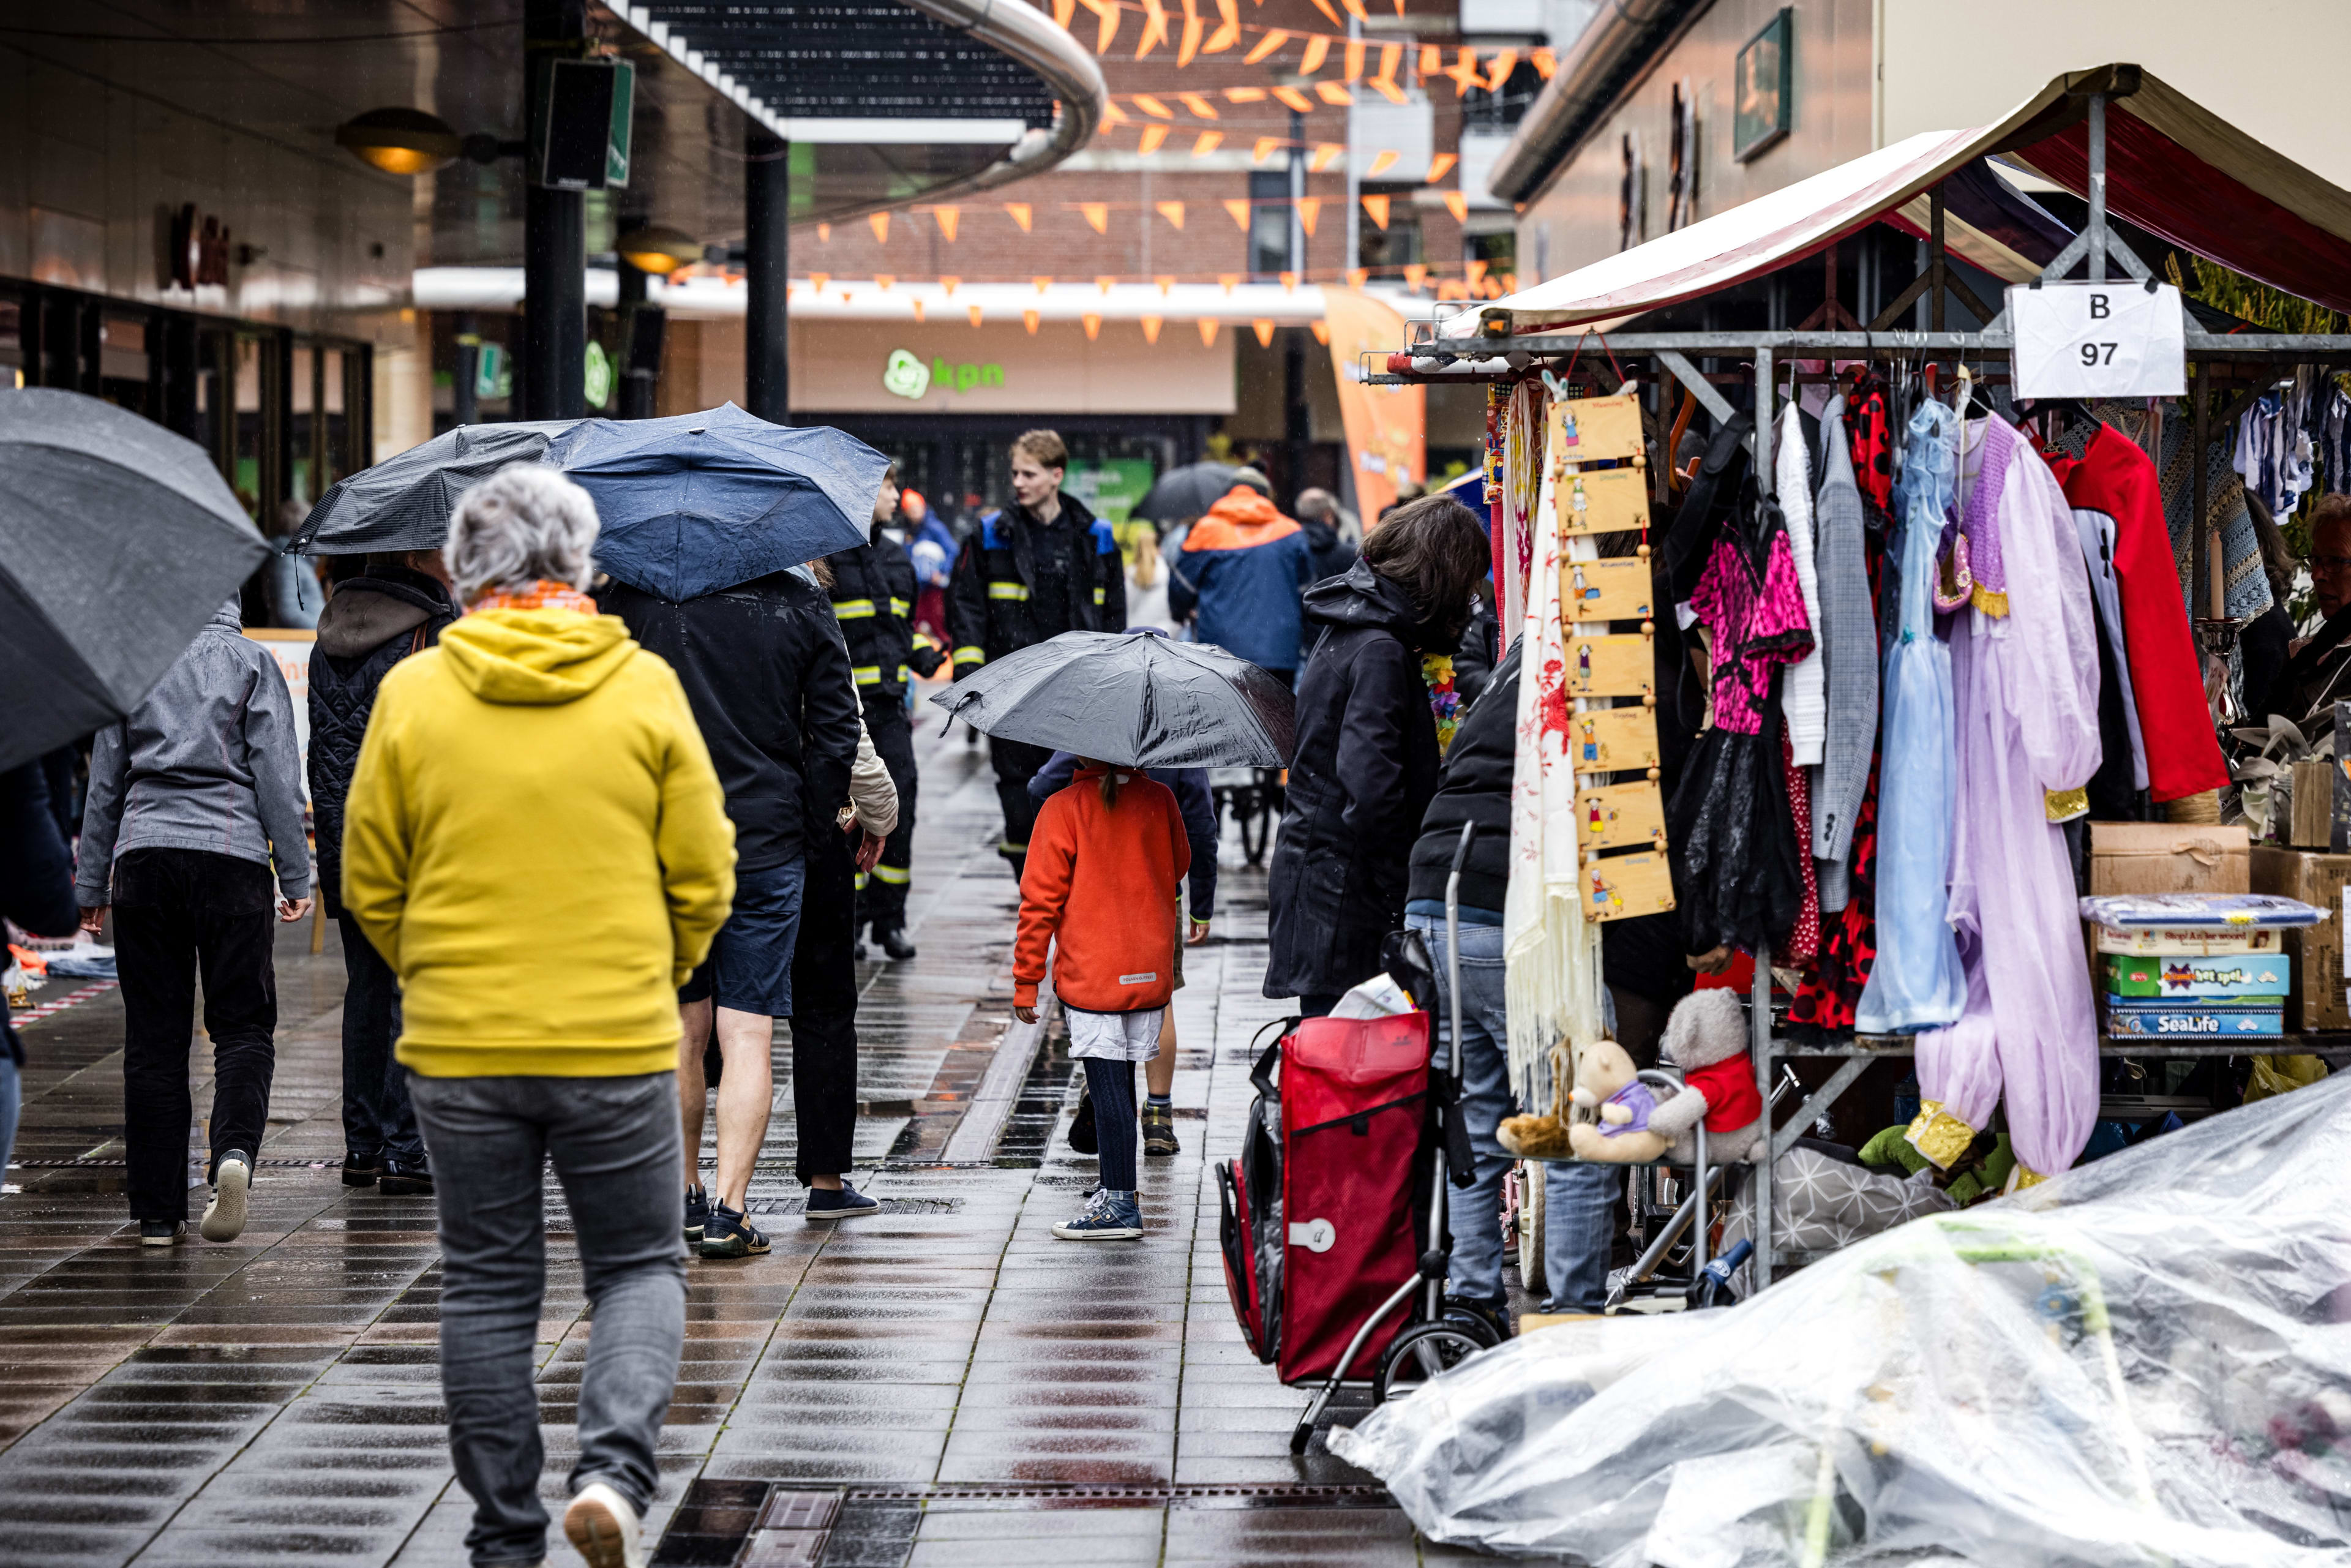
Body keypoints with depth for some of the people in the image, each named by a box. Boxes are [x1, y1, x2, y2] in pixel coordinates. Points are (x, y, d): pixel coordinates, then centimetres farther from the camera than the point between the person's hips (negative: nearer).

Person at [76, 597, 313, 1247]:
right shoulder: (251, 661, 4)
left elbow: (105, 783, 14)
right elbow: (277, 774, -1)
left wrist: (92, 884, 19)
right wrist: (295, 876, 1)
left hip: (144, 854, 2)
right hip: (232, 854, -2)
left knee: (153, 1036, 5)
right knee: (242, 1024, 5)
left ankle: (158, 1212, 5)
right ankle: (235, 1151, -22)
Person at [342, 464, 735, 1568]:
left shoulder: (412, 692, -2)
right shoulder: (644, 687, -4)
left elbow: (369, 882, 3)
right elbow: (704, 877, -1)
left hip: (458, 1049, 1)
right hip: (620, 1043, -1)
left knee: (487, 1287, 12)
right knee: (638, 1268, 13)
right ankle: (614, 1468, -10)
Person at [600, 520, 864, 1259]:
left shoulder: (637, 593, -3)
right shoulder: (803, 606, -2)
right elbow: (837, 731, -1)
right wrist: (811, 813, 8)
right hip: (768, 848, -1)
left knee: (682, 1029, 15)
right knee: (748, 1035, 0)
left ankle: (684, 1194, 24)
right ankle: (727, 1208, -7)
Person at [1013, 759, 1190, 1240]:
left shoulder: (1062, 810, -10)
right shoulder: (1159, 801, 2)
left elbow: (1041, 899, -9)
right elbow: (1179, 867, 18)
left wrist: (1026, 980, -5)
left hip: (1090, 974, -5)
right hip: (1150, 972, 5)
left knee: (1108, 1084, -6)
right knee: (1120, 1083, 16)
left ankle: (1120, 1204, -8)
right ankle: (1117, 1182, 26)